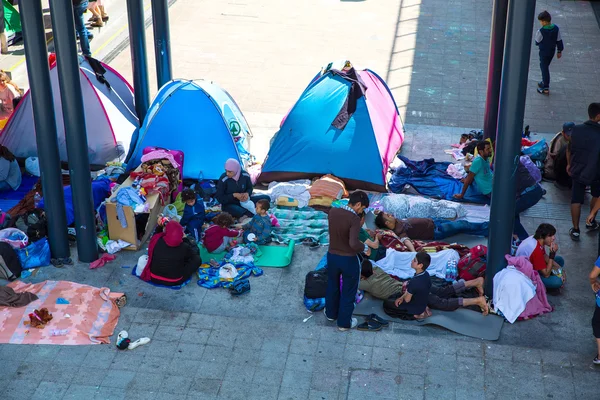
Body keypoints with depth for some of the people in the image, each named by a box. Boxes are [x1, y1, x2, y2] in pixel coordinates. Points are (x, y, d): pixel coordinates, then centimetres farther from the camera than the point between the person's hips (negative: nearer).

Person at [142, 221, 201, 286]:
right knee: (197, 259, 12)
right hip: (174, 282, -4)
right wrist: (185, 239, 9)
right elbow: (192, 254, 2)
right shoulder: (184, 247, -21)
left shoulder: (156, 240, -16)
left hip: (154, 278, 4)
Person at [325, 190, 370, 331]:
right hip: (349, 260, -5)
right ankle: (344, 322, 27)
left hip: (332, 256, 5)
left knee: (332, 286, 27)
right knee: (348, 291, 14)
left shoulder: (332, 212, -6)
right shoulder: (354, 219, -25)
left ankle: (331, 313, 46)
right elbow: (353, 243, -35)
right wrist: (365, 248, -16)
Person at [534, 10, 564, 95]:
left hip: (544, 52, -6)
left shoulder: (541, 31, -27)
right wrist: (559, 51, 13)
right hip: (552, 51, 6)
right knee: (546, 66, 24)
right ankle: (545, 83, 38)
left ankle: (546, 88, 5)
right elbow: (559, 40, 1)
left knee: (544, 68, 3)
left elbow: (537, 42, -12)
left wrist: (538, 44, 12)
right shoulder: (556, 29, -8)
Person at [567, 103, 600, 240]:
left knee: (576, 200, 10)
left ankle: (575, 230, 15)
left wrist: (569, 164, 18)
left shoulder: (576, 129, -10)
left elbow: (569, 149, 2)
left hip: (577, 171, 2)